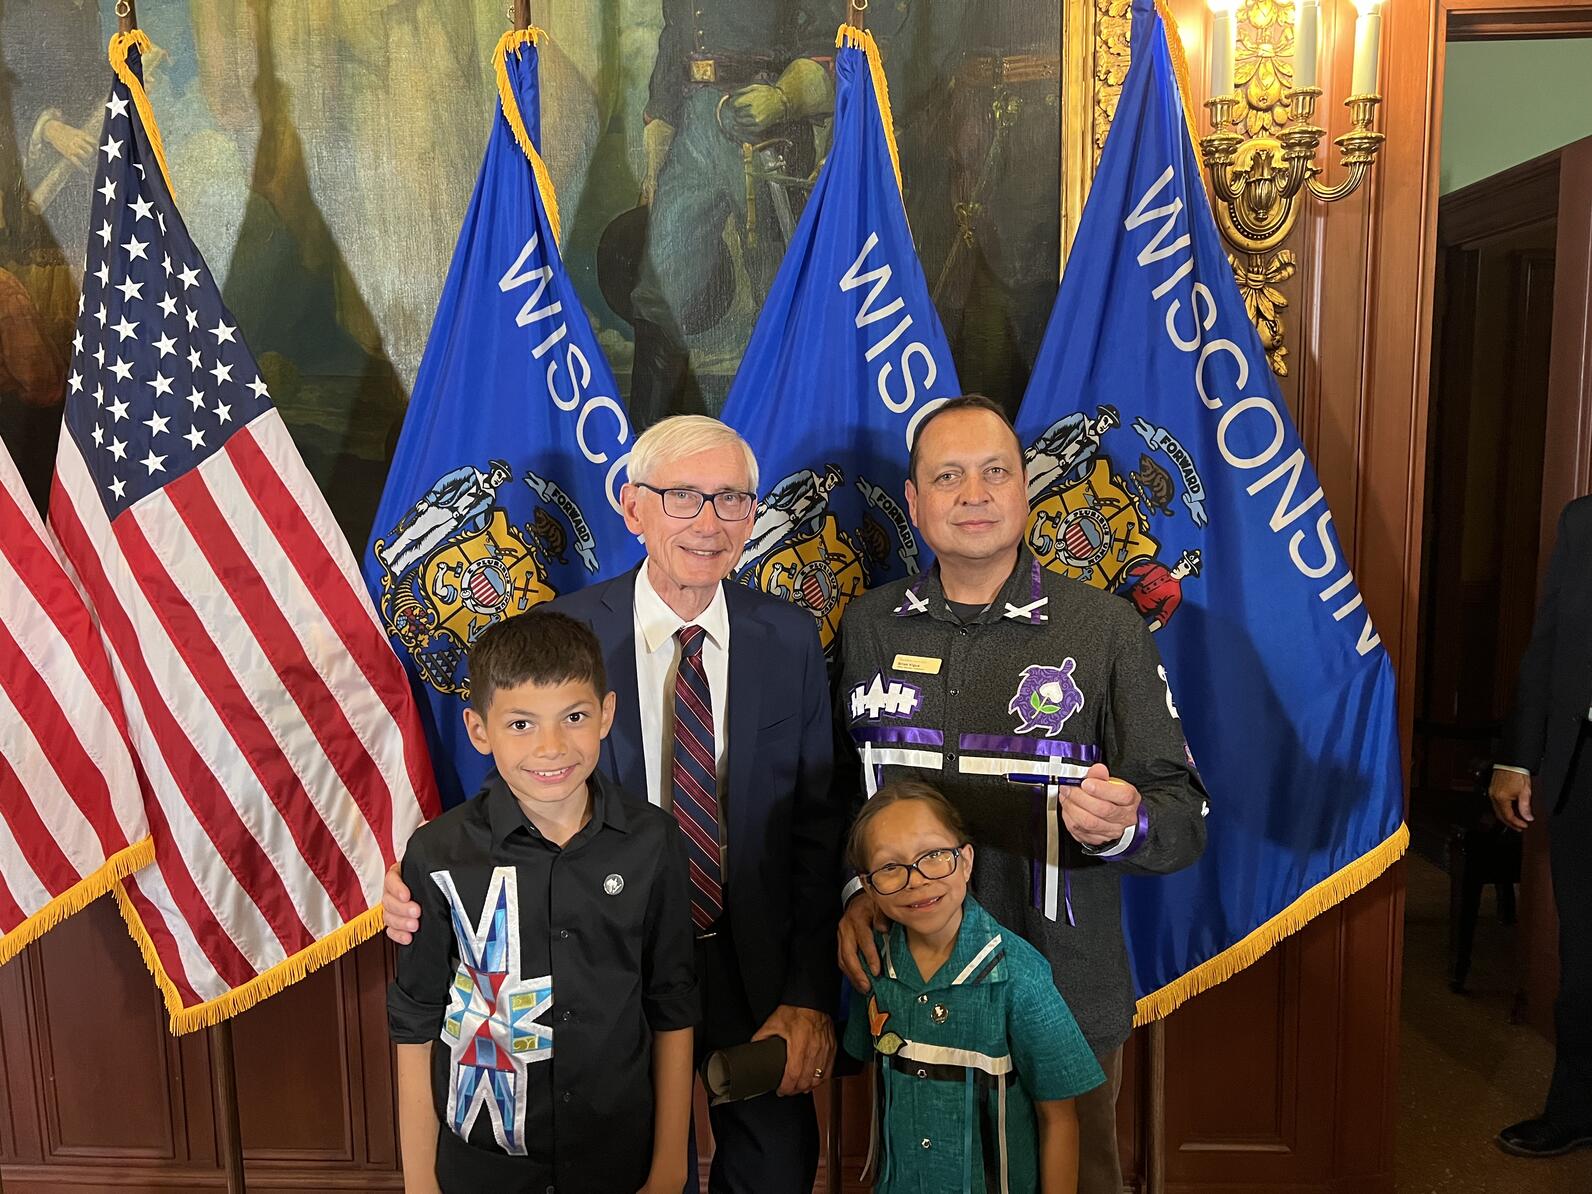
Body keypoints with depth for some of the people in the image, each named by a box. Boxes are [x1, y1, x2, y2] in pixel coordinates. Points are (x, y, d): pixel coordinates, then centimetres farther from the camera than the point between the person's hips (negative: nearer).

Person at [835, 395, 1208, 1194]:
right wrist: (852, 891, -7)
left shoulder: (1106, 628, -8)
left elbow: (1184, 816, -8)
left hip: (1064, 1007, -2)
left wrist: (1123, 824, -29)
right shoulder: (867, 626, 0)